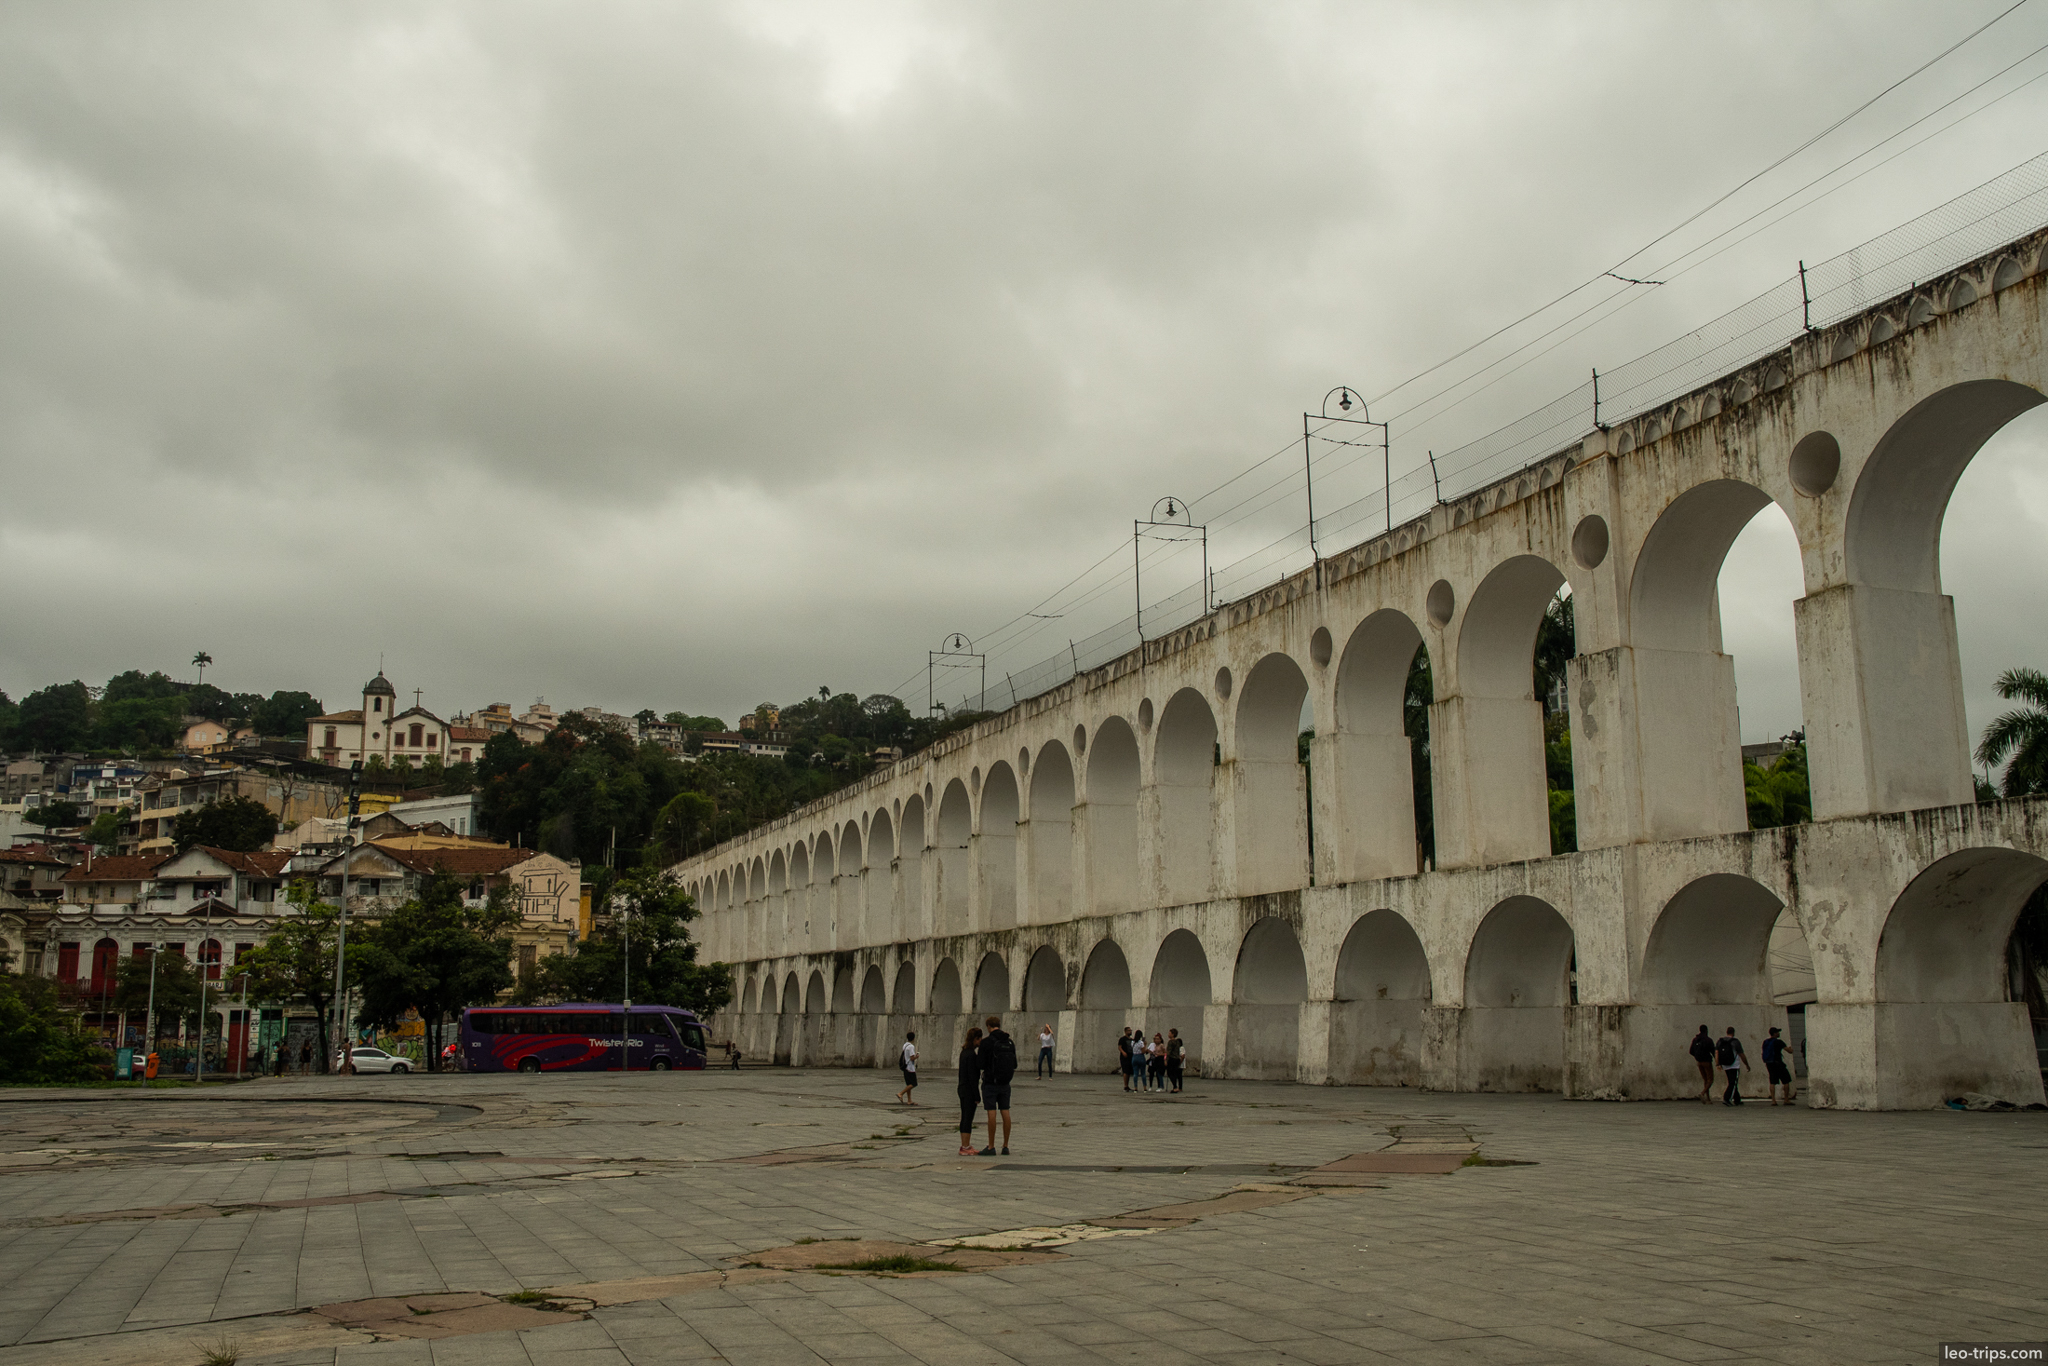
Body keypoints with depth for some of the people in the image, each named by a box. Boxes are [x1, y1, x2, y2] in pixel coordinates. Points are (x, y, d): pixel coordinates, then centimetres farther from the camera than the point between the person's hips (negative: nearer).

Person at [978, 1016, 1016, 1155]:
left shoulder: (986, 1042, -11)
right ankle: (1005, 1146, 10)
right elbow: (1014, 1064, 9)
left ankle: (991, 1147, -2)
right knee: (1005, 1112, 7)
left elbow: (981, 1064, -12)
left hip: (990, 1082, -5)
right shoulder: (1010, 1042, 5)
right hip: (1005, 1082, 5)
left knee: (992, 1113, -4)